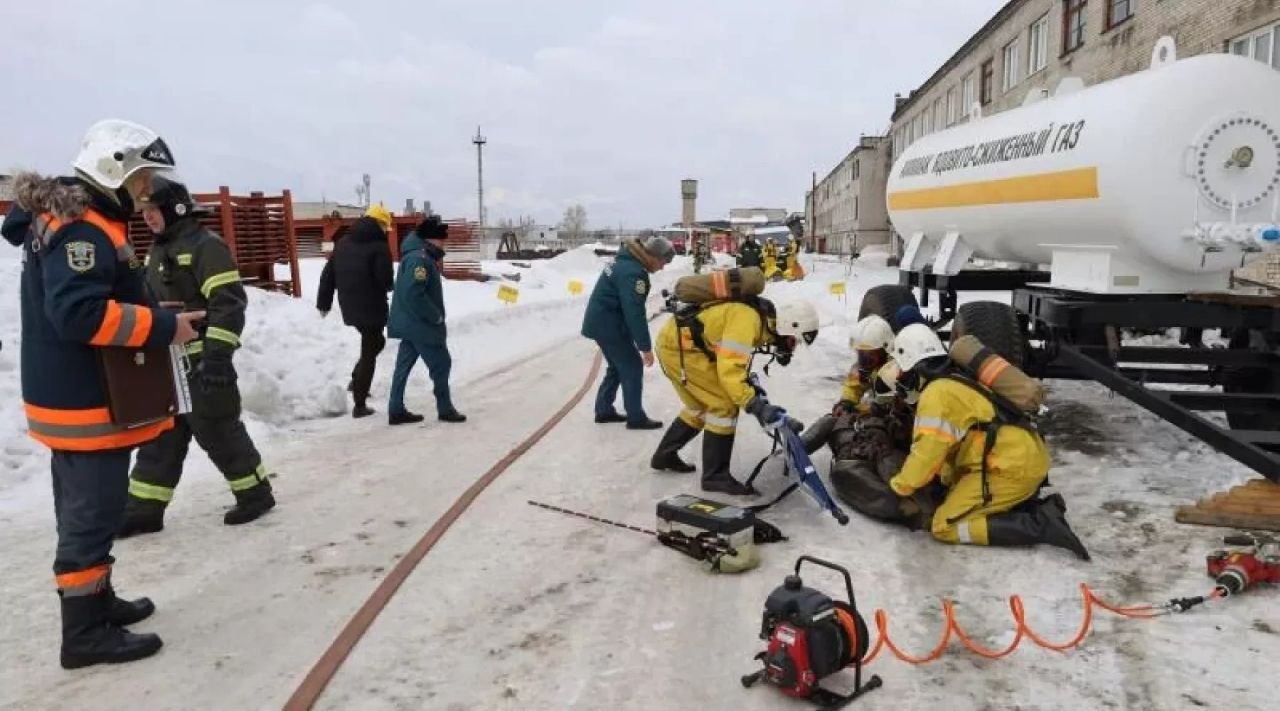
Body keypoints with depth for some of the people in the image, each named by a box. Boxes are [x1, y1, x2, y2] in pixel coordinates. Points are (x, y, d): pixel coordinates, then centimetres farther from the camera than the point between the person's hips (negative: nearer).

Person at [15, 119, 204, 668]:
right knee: (92, 513, -3)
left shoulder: (81, 221, 15)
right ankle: (85, 633, 7)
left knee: (87, 510, 18)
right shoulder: (81, 227, -19)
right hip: (87, 402, -11)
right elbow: (81, 313, -29)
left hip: (76, 395, 11)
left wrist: (156, 317, 7)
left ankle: (95, 601, 31)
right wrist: (163, 327, -23)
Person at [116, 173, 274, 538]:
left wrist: (217, 355, -26)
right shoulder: (158, 250, 16)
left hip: (201, 362, -9)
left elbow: (229, 303, -22)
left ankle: (255, 493, 14)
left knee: (217, 432, -1)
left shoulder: (205, 245, -14)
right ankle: (143, 509, 18)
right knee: (159, 437, 11)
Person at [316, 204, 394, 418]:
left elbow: (328, 274, 10)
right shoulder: (379, 246, -13)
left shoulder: (343, 243, 9)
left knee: (373, 343, 28)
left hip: (349, 307, 7)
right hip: (372, 308, -7)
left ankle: (356, 380, 20)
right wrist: (387, 287, 5)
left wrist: (324, 302, 17)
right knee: (369, 353, 1)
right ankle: (360, 405, 2)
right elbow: (386, 281, -19)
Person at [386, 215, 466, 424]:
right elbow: (413, 294, -28)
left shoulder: (421, 255, 12)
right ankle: (445, 409, 12)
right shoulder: (420, 258, -21)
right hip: (421, 324, -10)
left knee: (404, 365, 11)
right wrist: (436, 316, -20)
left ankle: (396, 411, 17)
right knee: (441, 364, 2)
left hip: (412, 323, 10)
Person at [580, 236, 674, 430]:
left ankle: (604, 411, 25)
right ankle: (636, 418, 6)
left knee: (618, 366, 19)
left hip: (601, 322, 10)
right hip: (608, 325, -10)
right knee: (633, 367, -1)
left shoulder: (627, 262, 9)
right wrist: (645, 347, -21)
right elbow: (635, 312, -26)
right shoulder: (633, 272, -24)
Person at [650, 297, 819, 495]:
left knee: (700, 407, 22)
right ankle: (715, 475, -1)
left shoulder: (758, 318, 7)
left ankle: (665, 455, 37)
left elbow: (735, 361, 19)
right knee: (725, 404, -9)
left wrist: (751, 386, 16)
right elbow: (729, 369, -28)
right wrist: (755, 405, -31)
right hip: (679, 346, -10)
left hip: (674, 342, 10)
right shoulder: (747, 318, -23)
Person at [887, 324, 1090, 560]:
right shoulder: (957, 380, 19)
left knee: (946, 527, -6)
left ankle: (1039, 525, -13)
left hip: (1012, 467, -10)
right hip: (1029, 455, 10)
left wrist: (899, 486, -2)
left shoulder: (936, 393, -11)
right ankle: (1038, 509, 7)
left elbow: (927, 452, -16)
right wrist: (947, 479, 27)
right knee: (956, 496, 21)